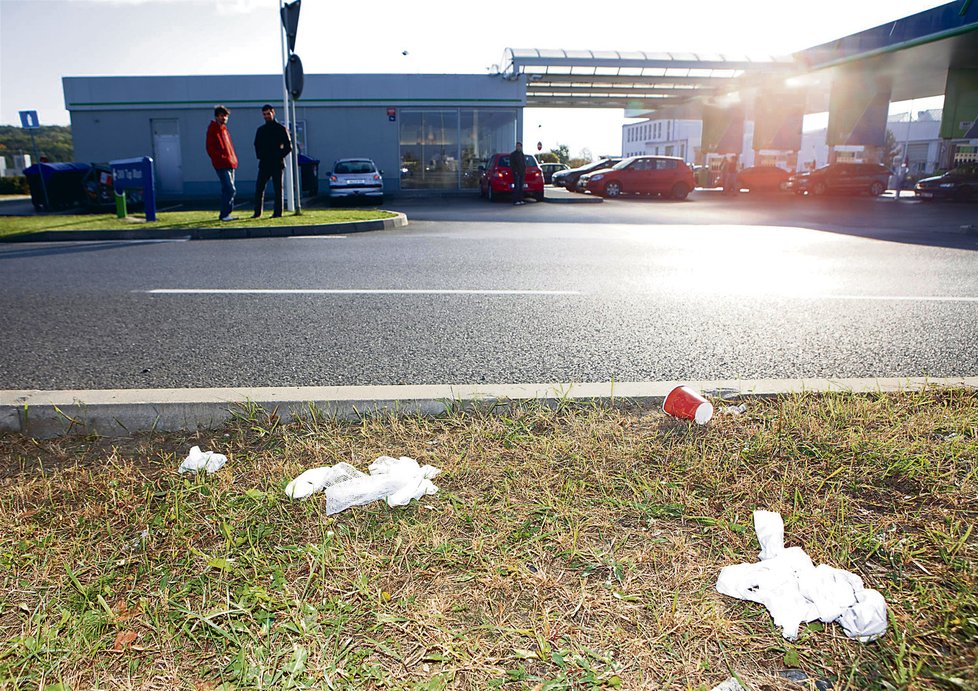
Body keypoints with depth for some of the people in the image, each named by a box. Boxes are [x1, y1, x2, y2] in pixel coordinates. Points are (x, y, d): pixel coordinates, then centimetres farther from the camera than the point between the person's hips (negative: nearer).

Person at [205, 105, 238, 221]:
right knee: (230, 189, -14)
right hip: (222, 165, -9)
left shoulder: (224, 129, 19)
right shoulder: (212, 130, -6)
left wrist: (233, 159, 12)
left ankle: (225, 214, 17)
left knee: (227, 190, 11)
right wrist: (221, 158, -16)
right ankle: (225, 214, -9)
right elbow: (210, 148, -11)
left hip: (230, 164, 9)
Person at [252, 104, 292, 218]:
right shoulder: (261, 130, 15)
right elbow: (257, 145, 22)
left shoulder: (281, 128, 1)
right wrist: (260, 156, 6)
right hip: (264, 164, 4)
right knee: (259, 187, 0)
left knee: (278, 189, 0)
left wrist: (279, 156, -10)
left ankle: (278, 212, 4)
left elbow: (288, 147, -2)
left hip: (277, 164, -4)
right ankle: (257, 212, 5)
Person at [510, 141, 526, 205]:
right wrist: (515, 171, -16)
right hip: (516, 173, -6)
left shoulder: (522, 154, 17)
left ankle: (520, 200, 8)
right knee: (516, 186, -11)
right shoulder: (513, 154, -1)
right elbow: (512, 164, -7)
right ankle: (515, 200, -12)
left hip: (522, 173, 6)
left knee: (521, 186, 5)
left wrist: (524, 171, 10)